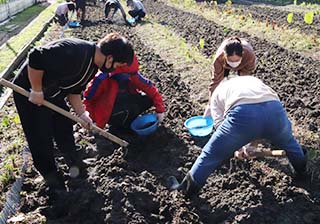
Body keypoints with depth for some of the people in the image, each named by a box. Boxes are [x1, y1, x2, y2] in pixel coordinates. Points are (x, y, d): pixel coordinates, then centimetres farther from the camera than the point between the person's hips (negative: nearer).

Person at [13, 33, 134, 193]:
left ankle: (72, 159, 43)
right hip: (29, 94, -8)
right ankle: (49, 173, 26)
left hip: (53, 95, 8)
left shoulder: (93, 65, -3)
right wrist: (37, 91, -27)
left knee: (65, 127, 19)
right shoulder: (75, 52, -35)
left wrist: (82, 115, 1)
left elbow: (74, 90, 7)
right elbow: (36, 59, -36)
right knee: (41, 137, 4)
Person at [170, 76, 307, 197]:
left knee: (211, 155, 17)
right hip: (275, 111, 4)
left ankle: (188, 188, 30)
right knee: (288, 141, 38)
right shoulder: (253, 80, 43)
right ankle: (301, 168, 60)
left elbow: (220, 125, 17)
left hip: (243, 115, -3)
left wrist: (236, 148, 31)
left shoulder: (217, 92, 32)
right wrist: (253, 145, 48)